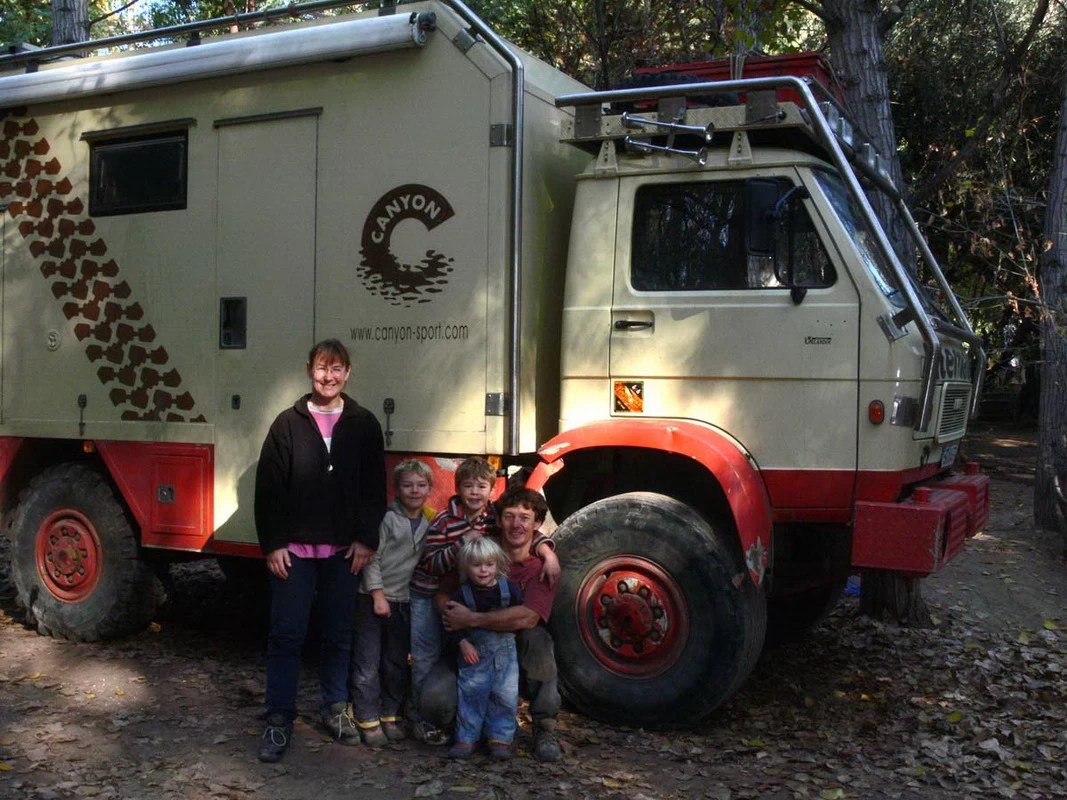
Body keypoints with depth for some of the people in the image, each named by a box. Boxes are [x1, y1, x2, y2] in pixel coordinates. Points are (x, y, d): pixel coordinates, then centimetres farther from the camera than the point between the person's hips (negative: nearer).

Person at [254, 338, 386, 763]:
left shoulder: (363, 424, 5)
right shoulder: (289, 423, 2)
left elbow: (374, 488, 5)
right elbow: (268, 487, 0)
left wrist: (366, 540, -2)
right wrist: (272, 544, -5)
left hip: (344, 550, 1)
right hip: (294, 548, -1)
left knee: (339, 633, 11)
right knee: (286, 634, 1)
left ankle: (334, 708, 25)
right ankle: (279, 720, 10)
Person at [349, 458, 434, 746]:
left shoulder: (429, 523, 7)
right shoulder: (387, 518, -9)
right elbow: (373, 558, -10)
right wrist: (378, 595, -14)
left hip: (404, 601, 5)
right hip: (373, 597, -5)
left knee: (397, 663, 12)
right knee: (368, 663, -2)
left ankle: (390, 715, 24)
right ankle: (368, 719, 6)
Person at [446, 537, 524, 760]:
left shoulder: (509, 589, -4)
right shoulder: (463, 595, -6)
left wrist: (510, 627, -6)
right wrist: (463, 643, -11)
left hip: (504, 651, 1)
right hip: (474, 651, -1)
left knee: (505, 695, 1)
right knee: (471, 693, 2)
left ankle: (500, 738, 14)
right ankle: (467, 738, 15)